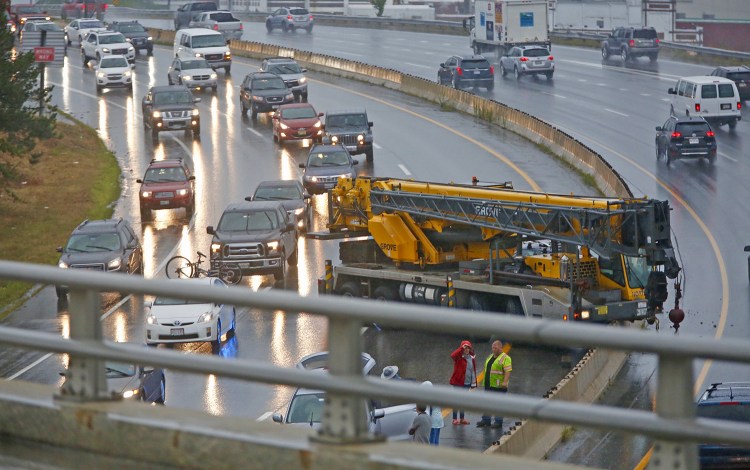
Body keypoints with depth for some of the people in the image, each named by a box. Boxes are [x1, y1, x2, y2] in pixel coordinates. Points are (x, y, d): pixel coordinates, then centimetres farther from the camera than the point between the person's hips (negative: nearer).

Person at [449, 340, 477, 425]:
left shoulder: (472, 358, 8)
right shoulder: (459, 357, -8)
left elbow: (473, 370, 13)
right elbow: (453, 355, -32)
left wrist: (474, 382, 10)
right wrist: (462, 348, -33)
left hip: (467, 383, 5)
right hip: (458, 382, -5)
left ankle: (462, 418, 20)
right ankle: (455, 419, 0)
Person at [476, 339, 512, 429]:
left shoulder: (505, 358, -9)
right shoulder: (490, 357, 17)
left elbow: (508, 371, -17)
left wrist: (505, 382, -28)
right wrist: (484, 381, 21)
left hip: (499, 386, -8)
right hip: (488, 385, 8)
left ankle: (498, 422, 2)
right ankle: (486, 420, 18)